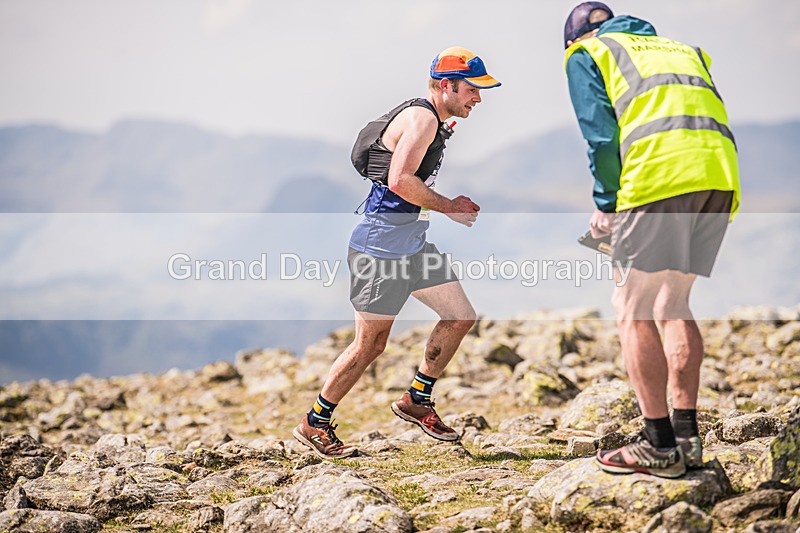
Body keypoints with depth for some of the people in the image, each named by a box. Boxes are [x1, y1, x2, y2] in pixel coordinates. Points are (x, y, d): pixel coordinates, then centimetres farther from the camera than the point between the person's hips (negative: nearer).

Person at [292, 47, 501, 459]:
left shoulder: (433, 122, 16)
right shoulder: (422, 117, -16)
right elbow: (399, 181, -27)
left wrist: (451, 204, 9)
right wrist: (448, 207, -16)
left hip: (413, 245, 10)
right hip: (381, 247, -10)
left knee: (460, 316, 9)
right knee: (370, 344, -5)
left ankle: (415, 401, 21)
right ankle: (313, 424, 9)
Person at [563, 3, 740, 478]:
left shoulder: (585, 55, 18)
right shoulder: (681, 48, 35)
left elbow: (601, 134, 3)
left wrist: (605, 205, 14)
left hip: (660, 172, -6)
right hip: (722, 174, 6)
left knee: (632, 311, 2)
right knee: (674, 305, 18)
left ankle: (660, 447, 0)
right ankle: (687, 435, 17)